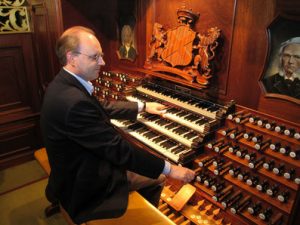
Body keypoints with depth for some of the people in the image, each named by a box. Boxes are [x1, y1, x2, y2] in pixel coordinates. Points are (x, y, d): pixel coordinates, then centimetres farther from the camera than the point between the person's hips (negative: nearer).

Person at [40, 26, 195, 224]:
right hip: (85, 185, -9)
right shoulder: (74, 102, -35)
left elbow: (103, 109, 10)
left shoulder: (66, 83, -3)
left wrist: (143, 106, 18)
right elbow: (117, 148, -32)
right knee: (156, 178, 6)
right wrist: (169, 169, -22)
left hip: (80, 165, 9)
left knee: (152, 169, 21)